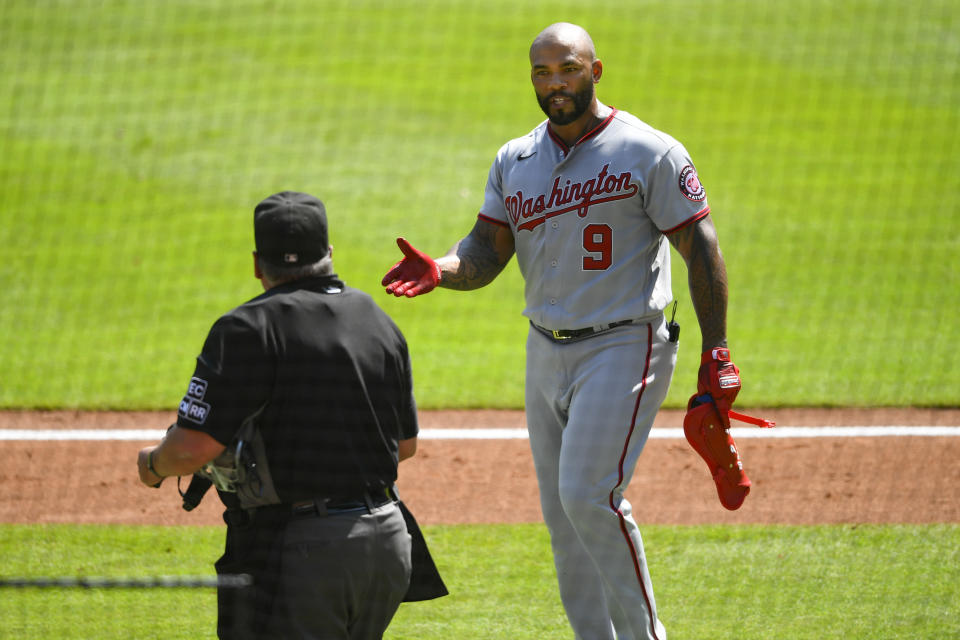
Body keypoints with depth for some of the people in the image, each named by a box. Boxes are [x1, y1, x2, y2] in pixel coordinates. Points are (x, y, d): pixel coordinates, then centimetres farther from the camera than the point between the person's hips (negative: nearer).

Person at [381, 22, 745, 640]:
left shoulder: (649, 153, -8)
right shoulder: (515, 161, 9)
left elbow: (701, 247, -8)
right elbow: (487, 250, 6)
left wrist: (716, 353, -14)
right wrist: (438, 271, -17)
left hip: (624, 349, -7)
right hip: (546, 352, 7)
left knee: (589, 494, -20)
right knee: (563, 514, 8)